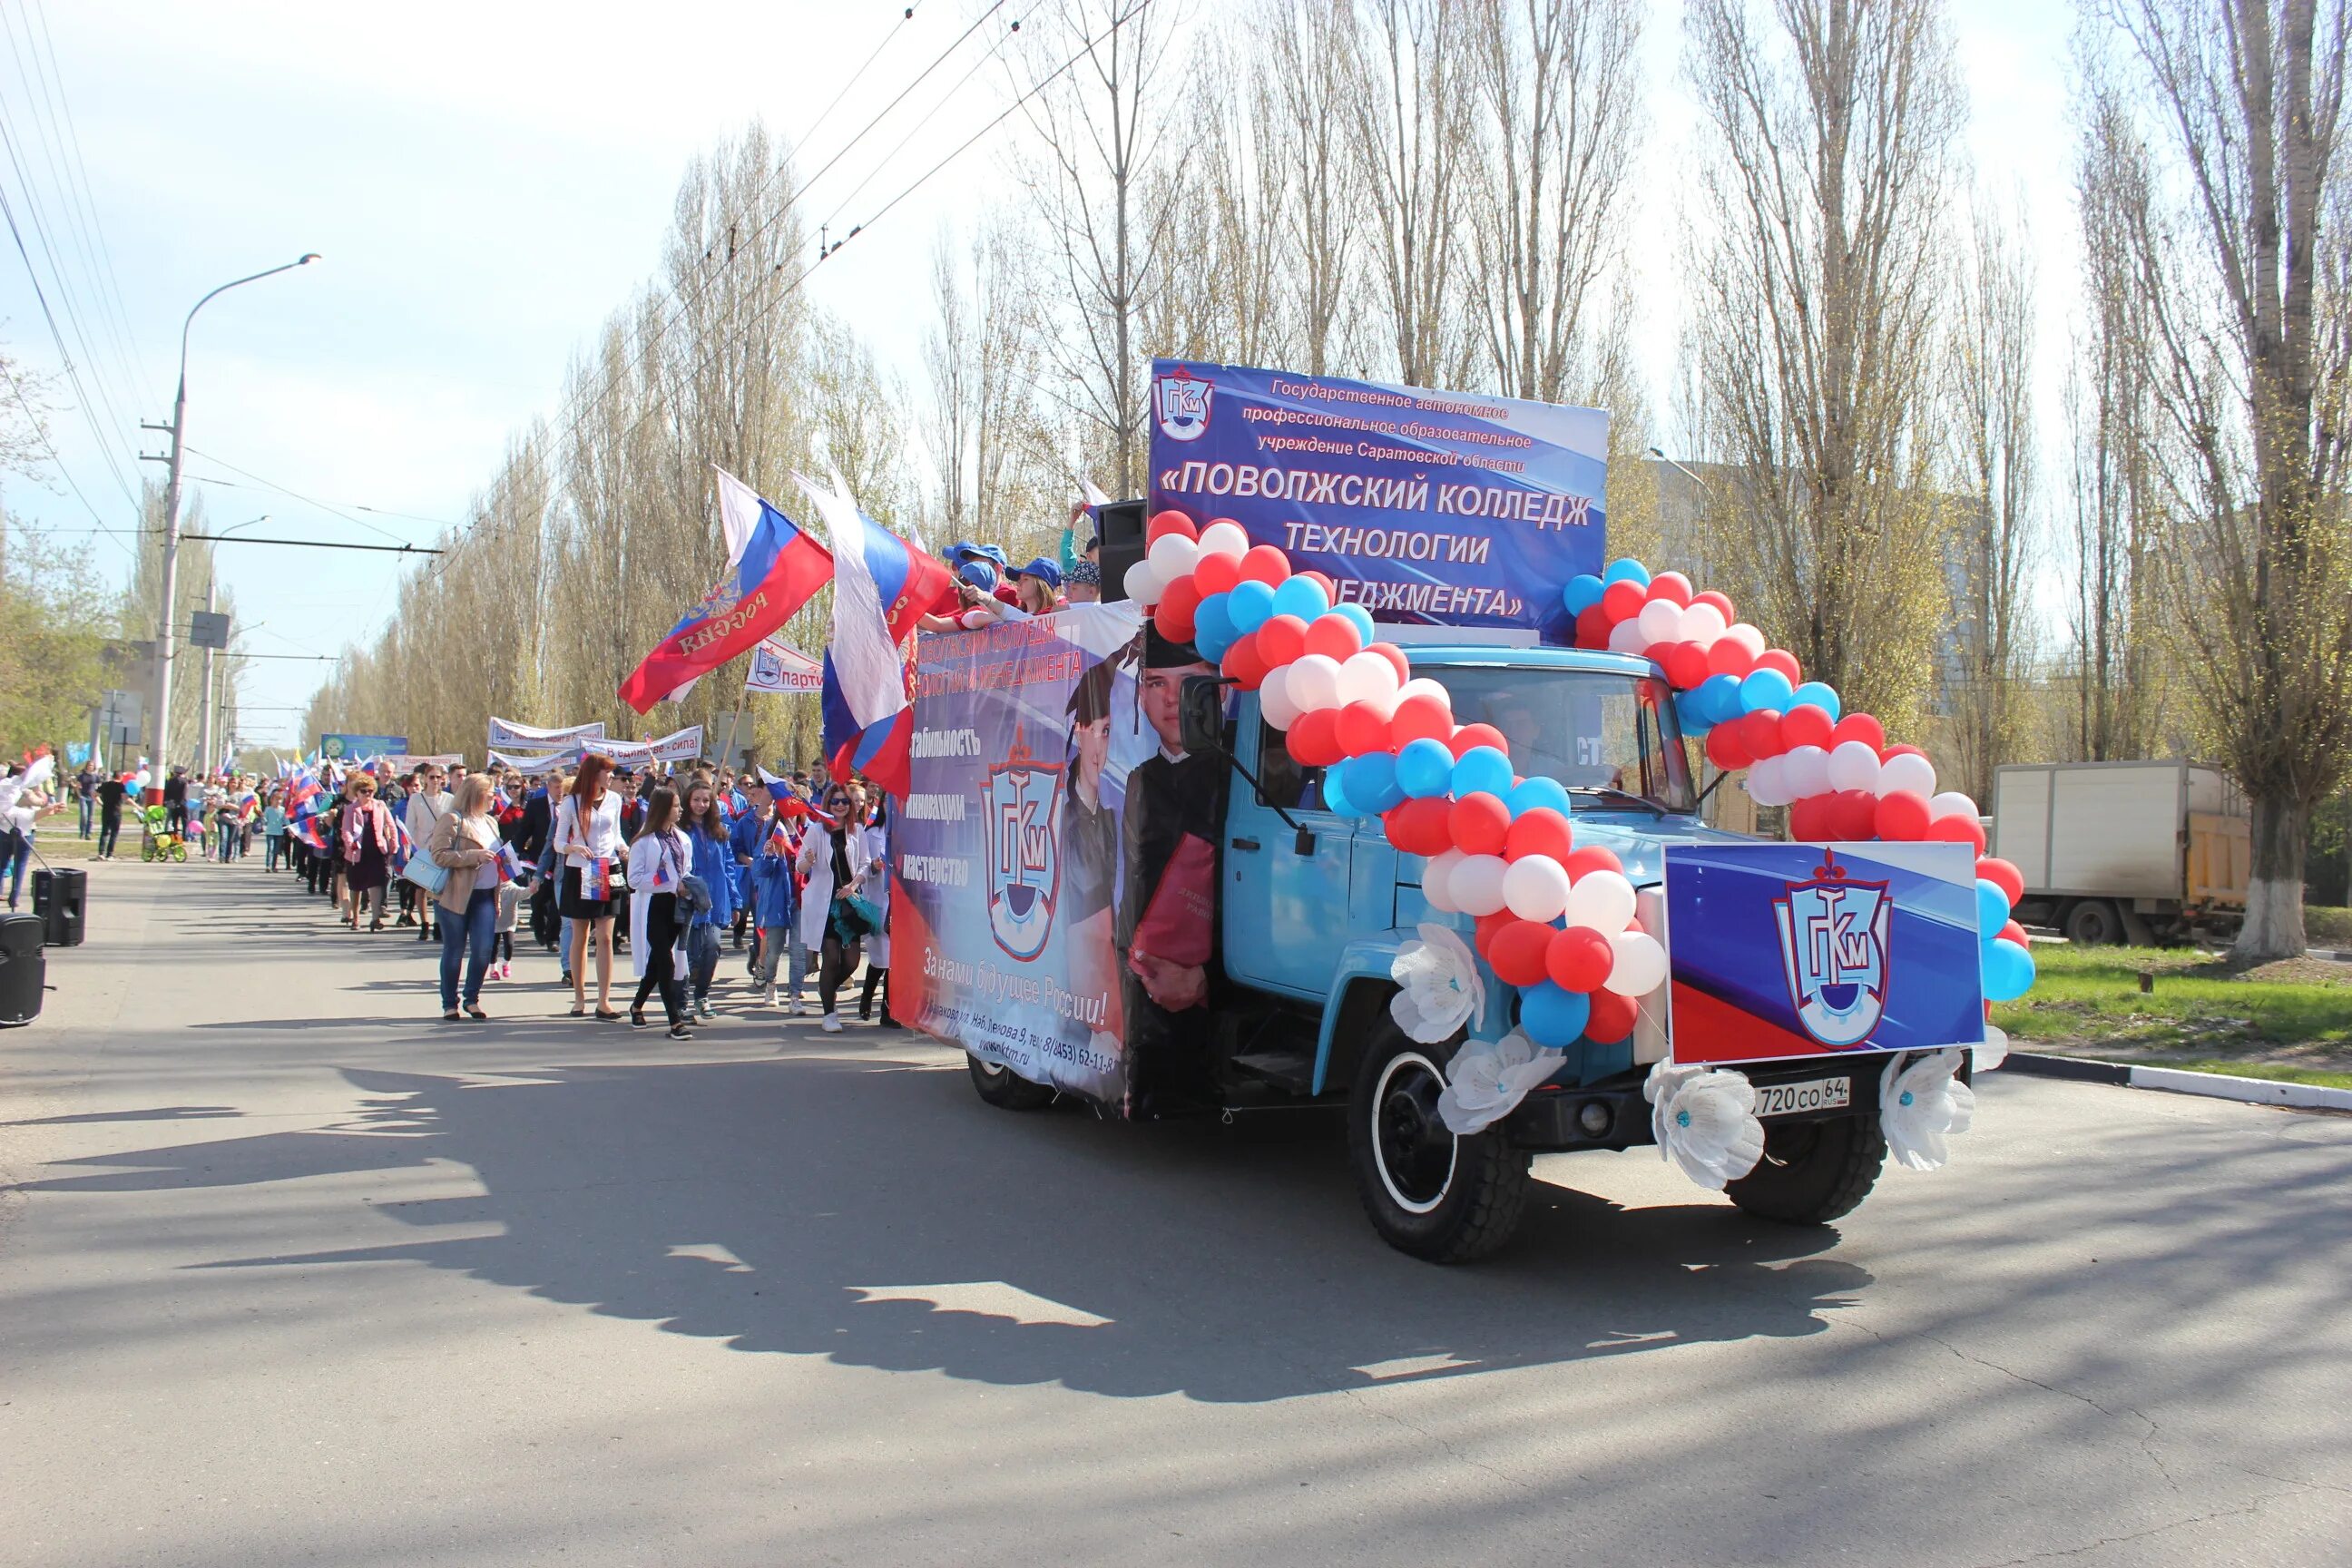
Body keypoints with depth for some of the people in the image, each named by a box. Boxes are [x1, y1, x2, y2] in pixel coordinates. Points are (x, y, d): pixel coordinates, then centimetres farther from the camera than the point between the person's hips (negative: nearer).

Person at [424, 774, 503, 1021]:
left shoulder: (491, 822, 18)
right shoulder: (451, 820, -6)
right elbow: (439, 855, -15)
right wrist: (474, 856, -20)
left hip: (485, 896, 6)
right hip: (456, 895, -6)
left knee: (484, 949, -3)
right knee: (454, 950, 2)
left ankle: (472, 998, 13)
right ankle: (449, 1003, 13)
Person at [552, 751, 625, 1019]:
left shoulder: (614, 800, 4)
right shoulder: (572, 803, -3)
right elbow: (559, 842, -1)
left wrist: (621, 847, -6)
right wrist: (574, 847, -22)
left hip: (608, 872, 1)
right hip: (578, 873, -1)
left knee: (605, 938, -4)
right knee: (580, 937, 9)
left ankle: (603, 1001, -4)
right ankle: (579, 998, 19)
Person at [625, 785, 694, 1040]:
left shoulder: (681, 839, 9)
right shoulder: (644, 842, -9)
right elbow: (634, 879, -12)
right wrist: (666, 881, -18)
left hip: (676, 906, 6)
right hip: (654, 907, -6)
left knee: (657, 961, 14)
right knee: (666, 962, -10)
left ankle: (637, 1006, 35)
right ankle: (675, 1022, -11)